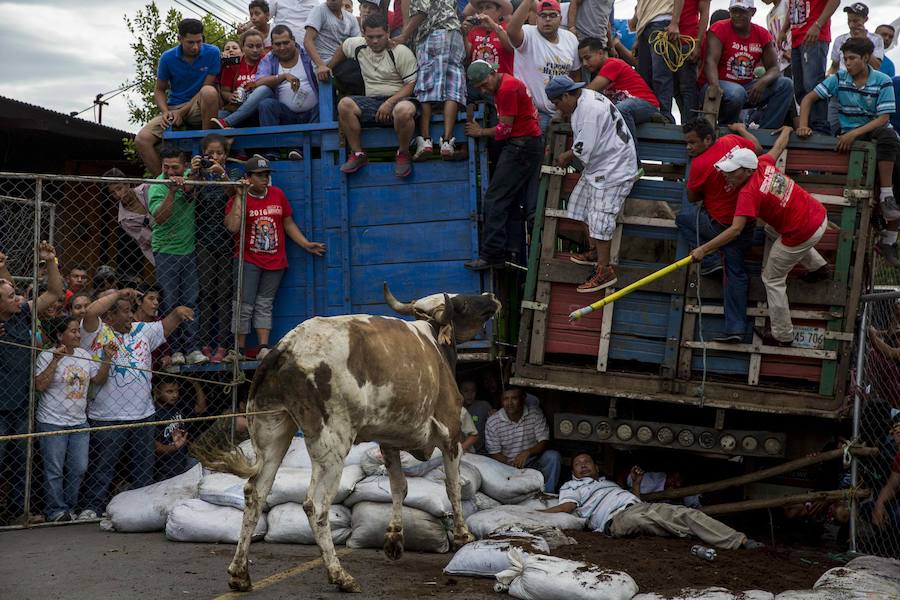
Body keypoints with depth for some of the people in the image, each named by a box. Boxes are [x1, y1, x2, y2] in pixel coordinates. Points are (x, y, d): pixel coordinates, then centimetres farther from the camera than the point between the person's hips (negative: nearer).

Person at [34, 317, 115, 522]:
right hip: (53, 422, -6)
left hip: (79, 422, 6)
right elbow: (39, 385, -17)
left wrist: (107, 359, -1)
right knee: (54, 471, -1)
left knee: (79, 468, 8)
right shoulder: (47, 356, -8)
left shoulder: (84, 355, 9)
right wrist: (55, 361, -22)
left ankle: (70, 507, 21)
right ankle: (57, 511, 8)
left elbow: (98, 380, 12)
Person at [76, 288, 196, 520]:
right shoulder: (97, 332, -6)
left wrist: (178, 312, -2)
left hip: (143, 415, 6)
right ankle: (93, 507, 8)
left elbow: (166, 326, 19)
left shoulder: (142, 331, 13)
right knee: (102, 466, -1)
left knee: (143, 467, 13)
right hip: (107, 417, -6)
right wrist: (118, 294, -14)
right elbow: (90, 313, -23)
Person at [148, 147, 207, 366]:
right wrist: (172, 191, -33)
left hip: (189, 248, 4)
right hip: (166, 250, -4)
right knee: (170, 303, -4)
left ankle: (192, 349, 1)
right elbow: (160, 217, -25)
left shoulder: (188, 176, 3)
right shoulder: (157, 187, -13)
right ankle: (176, 350, 2)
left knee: (191, 301, 1)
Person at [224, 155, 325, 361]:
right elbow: (233, 227, -21)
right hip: (248, 261, -3)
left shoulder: (277, 194, 9)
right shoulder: (238, 199, -5)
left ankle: (263, 348, 3)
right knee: (244, 305, -4)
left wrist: (306, 244, 11)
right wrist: (240, 196, -20)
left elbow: (288, 223, 17)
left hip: (275, 261, 3)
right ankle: (239, 350, 1)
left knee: (264, 305, 5)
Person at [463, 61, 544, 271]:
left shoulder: (507, 88, -16)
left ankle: (491, 255, -11)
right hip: (526, 145, 11)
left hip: (521, 147, -11)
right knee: (513, 203, 11)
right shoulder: (502, 86, 16)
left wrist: (481, 132, 0)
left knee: (495, 200, -10)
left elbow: (505, 128, -13)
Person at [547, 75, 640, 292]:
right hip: (598, 164, 11)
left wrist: (567, 156, -6)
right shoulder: (582, 100, 8)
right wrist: (569, 155, 3)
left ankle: (604, 271, -10)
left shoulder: (590, 110, -25)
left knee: (599, 217, -13)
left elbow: (584, 149, -24)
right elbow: (582, 141, 17)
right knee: (583, 202, 20)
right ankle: (594, 252, 34)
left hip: (614, 168, -11)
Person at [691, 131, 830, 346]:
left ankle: (782, 336, 15)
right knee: (772, 231, 37)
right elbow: (779, 146, 17)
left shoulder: (749, 193, -25)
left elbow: (735, 229, -31)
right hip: (820, 215, 9)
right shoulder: (763, 163, -4)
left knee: (772, 279, 8)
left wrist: (703, 249, -28)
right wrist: (786, 130, 39)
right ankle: (818, 266, 50)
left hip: (802, 235, -9)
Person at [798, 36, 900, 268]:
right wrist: (803, 125, -12)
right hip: (851, 135, 0)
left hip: (878, 131, 0)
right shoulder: (839, 79, 4)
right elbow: (809, 99, 5)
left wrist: (854, 133, -22)